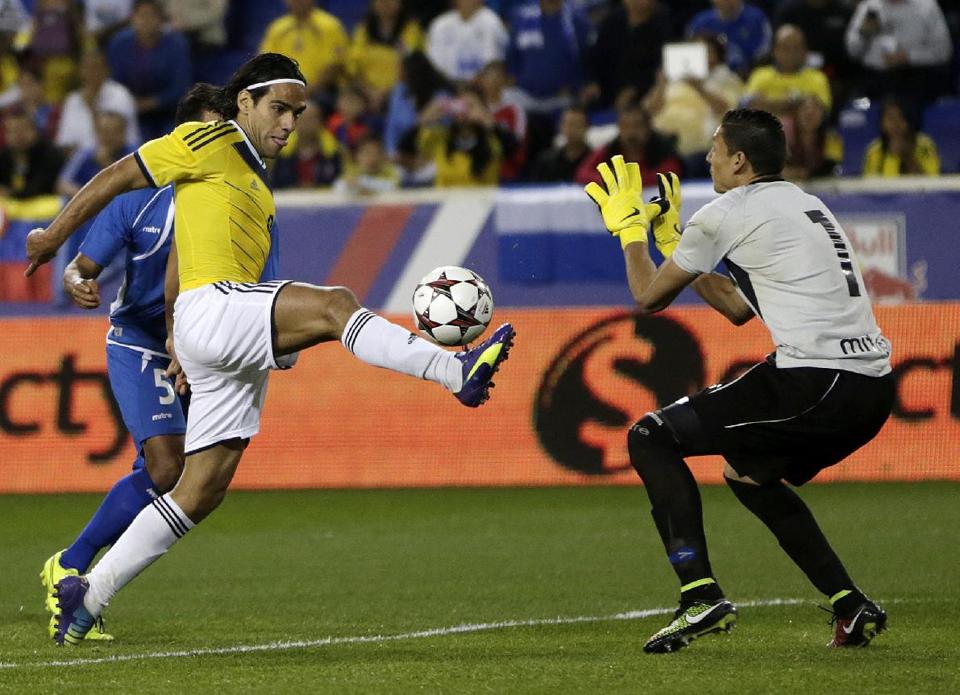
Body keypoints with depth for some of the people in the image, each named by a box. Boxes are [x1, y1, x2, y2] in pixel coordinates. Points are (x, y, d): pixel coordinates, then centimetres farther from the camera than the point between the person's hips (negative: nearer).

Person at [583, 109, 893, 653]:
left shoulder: (727, 214, -1)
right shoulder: (810, 206, 25)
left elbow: (649, 296, 9)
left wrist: (629, 228, 26)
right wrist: (672, 238, 38)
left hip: (815, 381, -9)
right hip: (873, 388, 9)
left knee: (651, 438, 1)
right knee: (748, 474, 32)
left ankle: (701, 594, -11)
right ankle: (852, 607, 23)